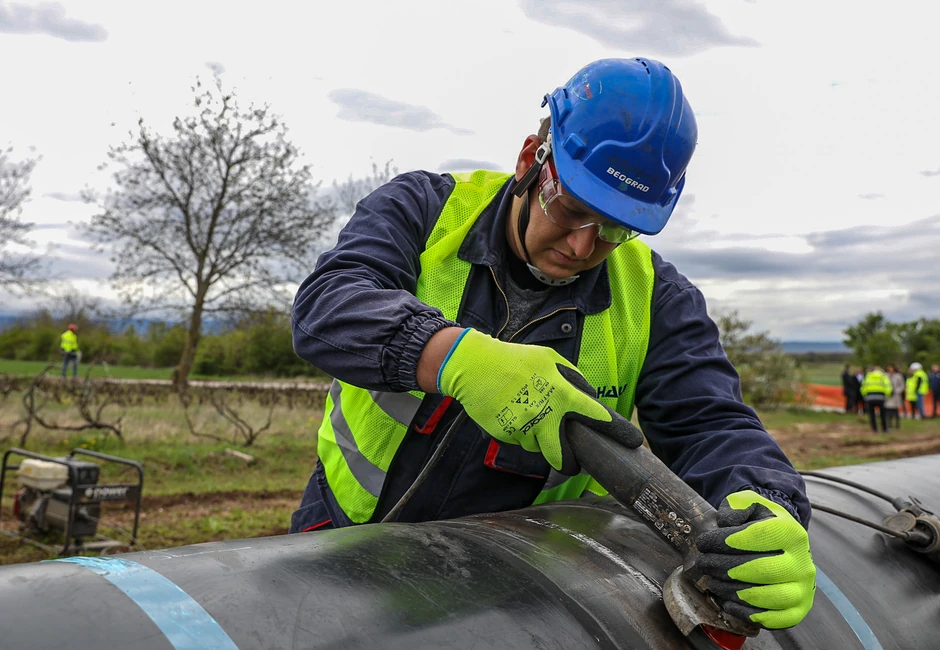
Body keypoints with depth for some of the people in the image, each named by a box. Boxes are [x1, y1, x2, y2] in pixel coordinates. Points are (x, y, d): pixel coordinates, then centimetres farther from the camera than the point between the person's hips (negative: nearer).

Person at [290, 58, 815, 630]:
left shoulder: (655, 300, -3)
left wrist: (769, 515, -34)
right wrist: (459, 358, -42)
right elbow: (325, 306, -23)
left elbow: (711, 427, -10)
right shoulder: (423, 210, -7)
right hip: (350, 527, -2)